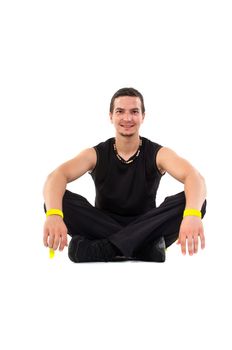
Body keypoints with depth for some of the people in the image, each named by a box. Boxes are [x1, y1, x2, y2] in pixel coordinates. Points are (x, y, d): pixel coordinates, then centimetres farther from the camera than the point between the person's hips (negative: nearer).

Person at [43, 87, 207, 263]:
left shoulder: (158, 154, -5)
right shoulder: (96, 154, -4)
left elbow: (195, 177, -24)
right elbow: (57, 176, -22)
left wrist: (192, 215, -49)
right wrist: (54, 214, -46)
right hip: (104, 227, 0)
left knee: (190, 202, -27)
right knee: (61, 201, -26)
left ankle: (105, 248, -32)